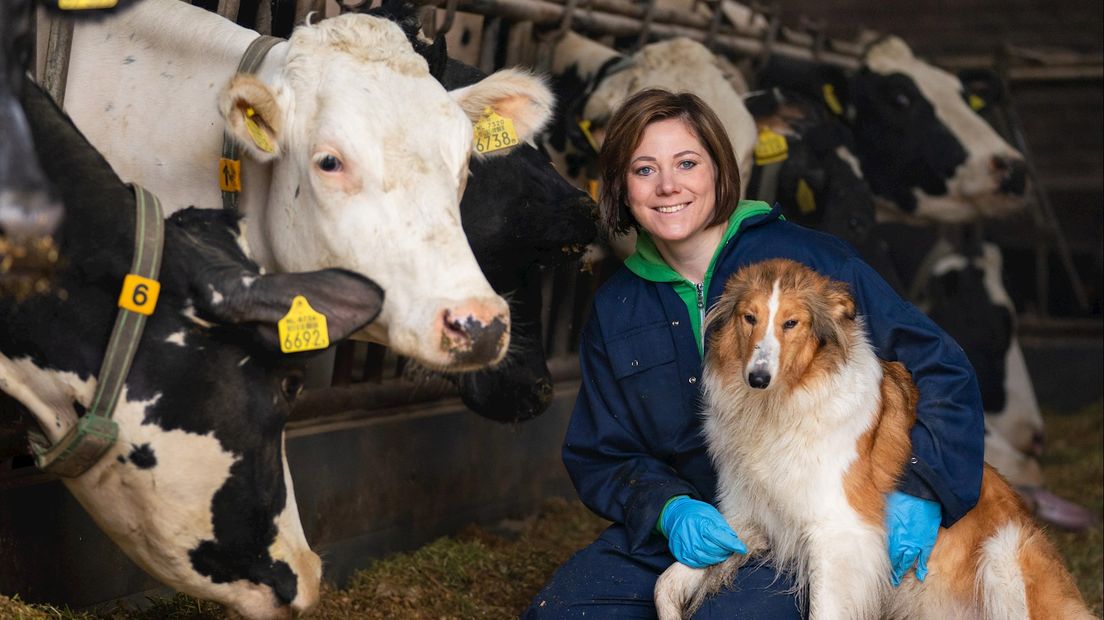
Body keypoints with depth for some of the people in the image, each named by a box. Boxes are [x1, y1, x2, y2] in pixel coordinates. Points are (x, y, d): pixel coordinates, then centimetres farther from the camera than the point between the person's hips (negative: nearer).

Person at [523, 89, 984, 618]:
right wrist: (670, 510, -12)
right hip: (692, 528, 4)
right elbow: (599, 456, 10)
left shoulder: (806, 259, -7)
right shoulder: (614, 310, 7)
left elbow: (939, 368, -5)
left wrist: (919, 491, -18)